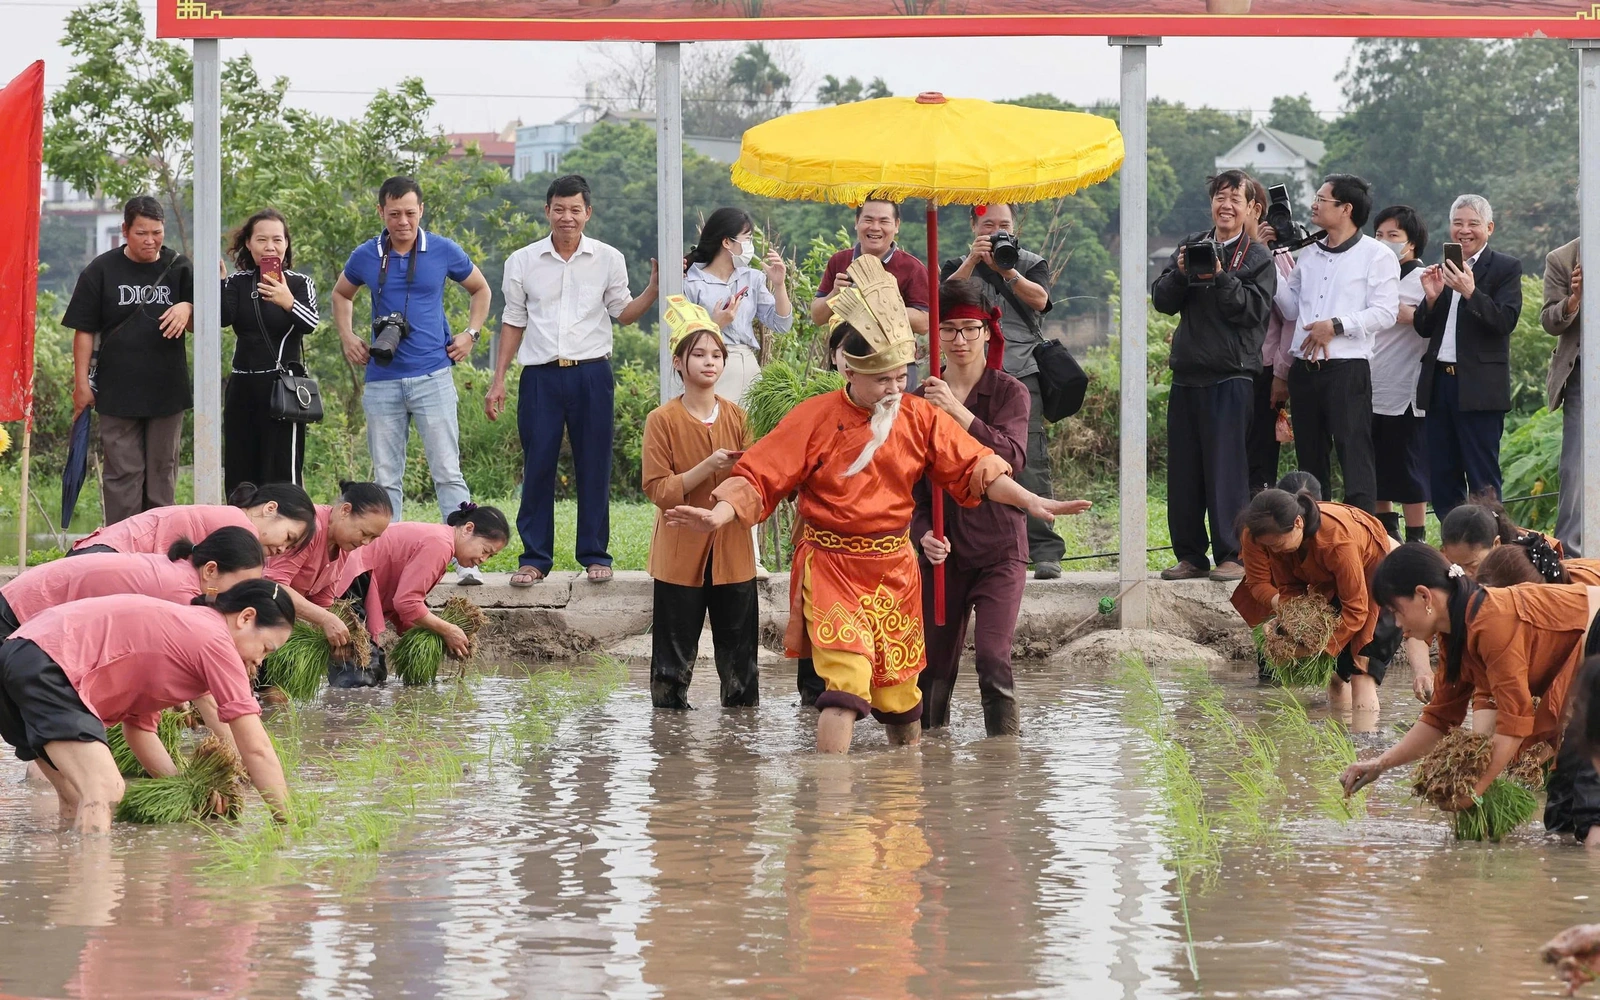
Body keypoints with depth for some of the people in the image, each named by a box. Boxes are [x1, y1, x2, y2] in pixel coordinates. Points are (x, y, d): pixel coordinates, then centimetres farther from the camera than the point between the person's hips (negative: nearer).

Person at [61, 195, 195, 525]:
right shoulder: (102, 271, -2)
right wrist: (81, 383, -4)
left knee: (162, 473, 10)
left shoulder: (179, 268, 3)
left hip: (166, 389, 2)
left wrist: (188, 309, -18)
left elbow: (199, 325, 5)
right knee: (123, 473, -2)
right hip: (117, 392, -2)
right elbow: (84, 330, 0)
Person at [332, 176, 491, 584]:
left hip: (432, 377, -2)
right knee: (386, 478, 6)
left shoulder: (443, 252, 0)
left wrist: (470, 334, 5)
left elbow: (481, 290, 17)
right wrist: (347, 338, 12)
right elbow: (341, 294, 25)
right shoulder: (365, 257, 4)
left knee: (447, 473, -7)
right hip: (382, 379, 2)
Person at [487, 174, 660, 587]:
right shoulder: (523, 262, 7)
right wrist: (498, 380, 9)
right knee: (537, 467, -2)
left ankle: (595, 556, 10)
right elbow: (513, 322, 13)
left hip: (592, 374, 0)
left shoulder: (608, 259, 7)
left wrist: (655, 287, -6)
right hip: (541, 376, 0)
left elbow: (623, 313, 11)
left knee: (594, 467, 2)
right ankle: (534, 558, 5)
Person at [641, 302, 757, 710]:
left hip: (732, 550, 3)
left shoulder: (736, 416, 6)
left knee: (739, 647, 6)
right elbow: (659, 491, -9)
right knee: (675, 652, 2)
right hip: (681, 553, -3)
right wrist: (708, 467, -20)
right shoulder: (663, 420, -5)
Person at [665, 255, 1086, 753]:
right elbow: (760, 473, -13)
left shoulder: (921, 417, 0)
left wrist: (1031, 502, -14)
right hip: (832, 566, -4)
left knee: (900, 687, 14)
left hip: (894, 567, 4)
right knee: (847, 677, -19)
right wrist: (720, 514, -30)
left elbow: (973, 467, -2)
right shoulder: (815, 418, -10)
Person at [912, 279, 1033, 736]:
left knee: (993, 659, -16)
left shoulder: (1009, 393, -1)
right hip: (943, 548, 3)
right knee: (935, 665, 6)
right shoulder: (921, 398, 8)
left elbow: (1011, 457, -19)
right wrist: (924, 533, -10)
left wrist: (957, 412, -26)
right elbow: (910, 482, 8)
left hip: (999, 547, -3)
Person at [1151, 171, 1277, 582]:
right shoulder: (1190, 246, 15)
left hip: (1231, 375, -5)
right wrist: (1181, 273, -10)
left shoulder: (1258, 256, 3)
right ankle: (1191, 555, 13)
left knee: (1227, 466, -8)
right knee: (1183, 467, 6)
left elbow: (1256, 309, -10)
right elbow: (1162, 301, 7)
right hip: (1187, 372, 5)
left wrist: (1220, 278, -19)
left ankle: (1232, 555, -4)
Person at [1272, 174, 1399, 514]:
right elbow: (1291, 308, 15)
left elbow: (1385, 313, -10)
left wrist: (1335, 325, -15)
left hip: (1347, 368, -7)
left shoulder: (1376, 255, -2)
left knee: (1355, 457, -11)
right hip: (1303, 368, 7)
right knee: (1310, 459, 11)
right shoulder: (1309, 254, 18)